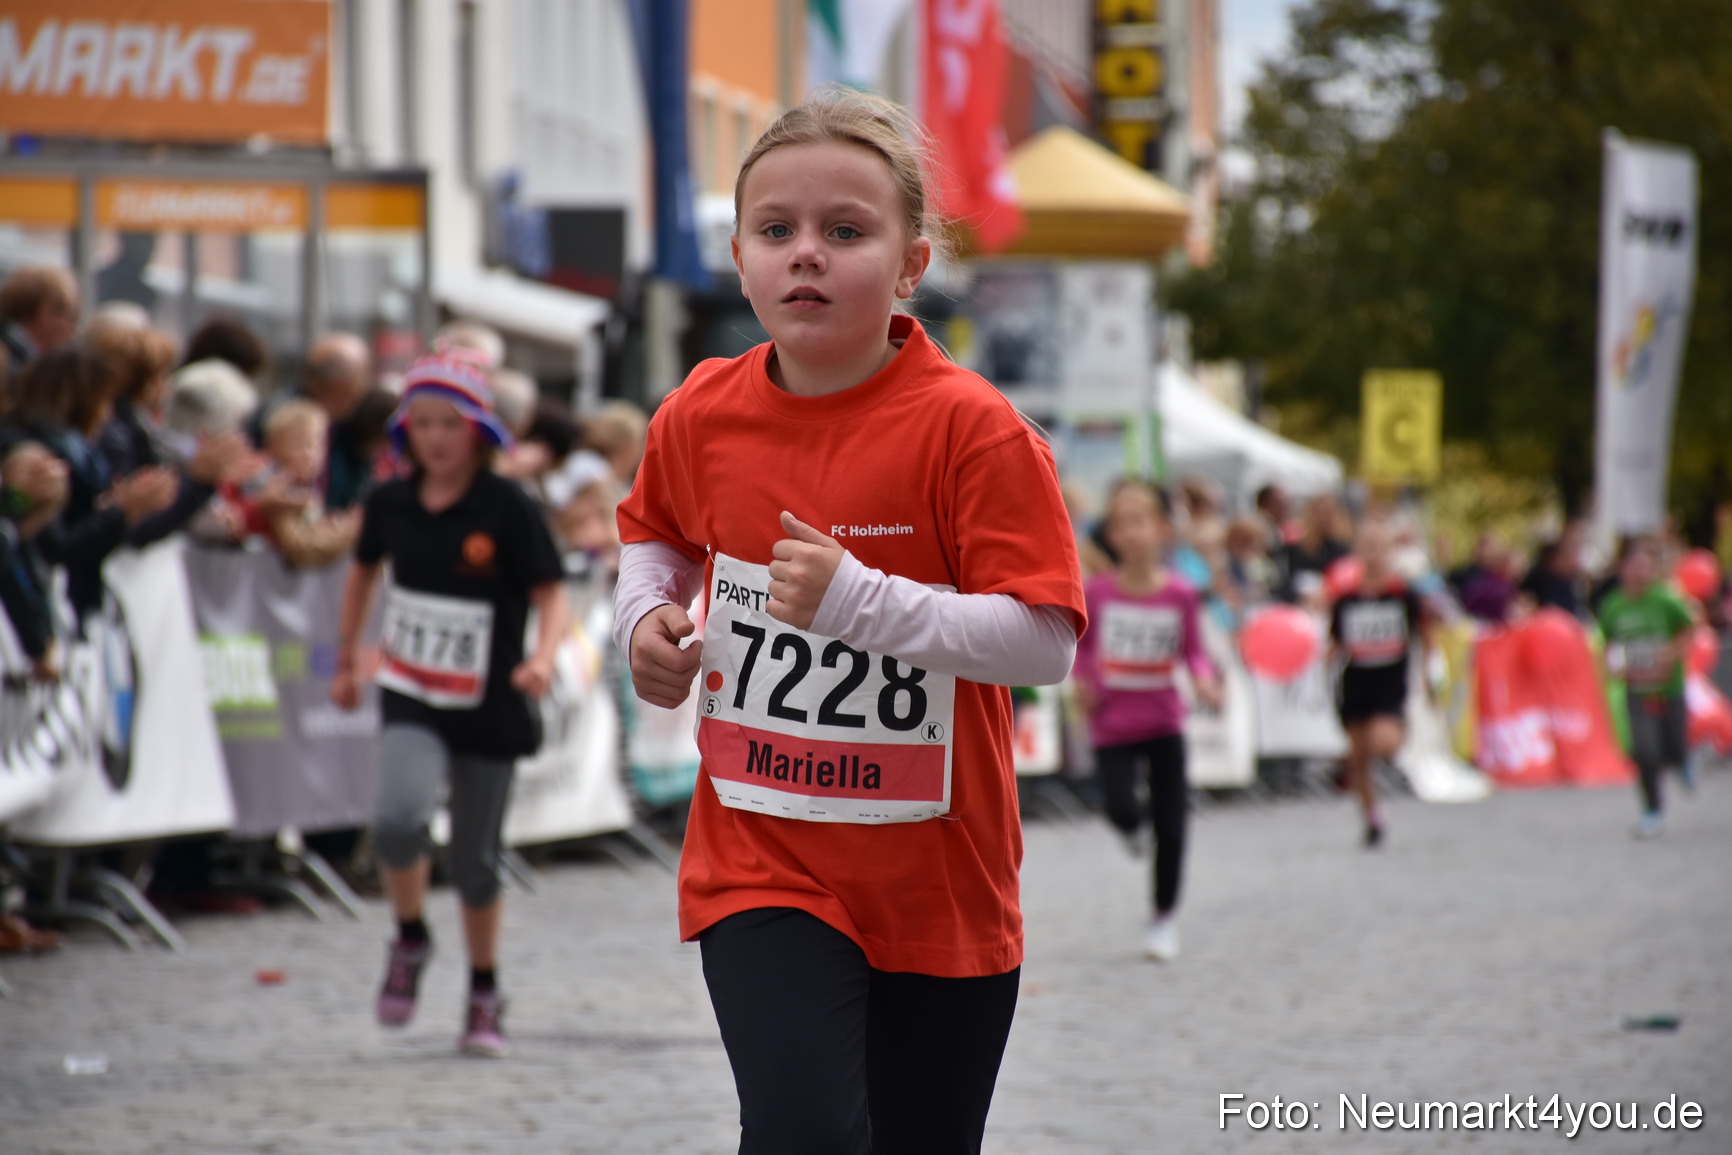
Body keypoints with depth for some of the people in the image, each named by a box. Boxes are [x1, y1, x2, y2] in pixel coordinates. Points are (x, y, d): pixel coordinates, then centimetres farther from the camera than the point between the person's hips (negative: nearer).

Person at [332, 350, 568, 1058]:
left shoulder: (507, 508, -12)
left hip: (490, 707, -1)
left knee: (475, 860, 8)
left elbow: (549, 594, -10)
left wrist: (543, 656, -30)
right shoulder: (391, 503, -1)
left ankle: (485, 996, 29)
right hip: (412, 700, 1)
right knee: (400, 818, -25)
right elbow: (363, 572, 18)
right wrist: (347, 660, 24)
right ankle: (410, 937, 4)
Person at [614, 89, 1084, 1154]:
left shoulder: (971, 429, -15)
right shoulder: (702, 417, -1)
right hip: (762, 864, 1)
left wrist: (861, 600, -28)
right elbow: (655, 531, 23)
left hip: (940, 885, -1)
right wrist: (647, 617, 1)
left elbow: (1047, 642, -19)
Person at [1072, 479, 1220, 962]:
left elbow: (1193, 650, 0)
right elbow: (1080, 642, 6)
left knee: (1169, 828, 2)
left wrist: (1204, 679, -19)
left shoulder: (1180, 594, -8)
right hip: (1112, 722, 0)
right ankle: (1132, 825, 26)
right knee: (1121, 810, -16)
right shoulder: (1097, 593, -8)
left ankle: (1165, 919, 21)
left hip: (1164, 721, 0)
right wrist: (1082, 680, -10)